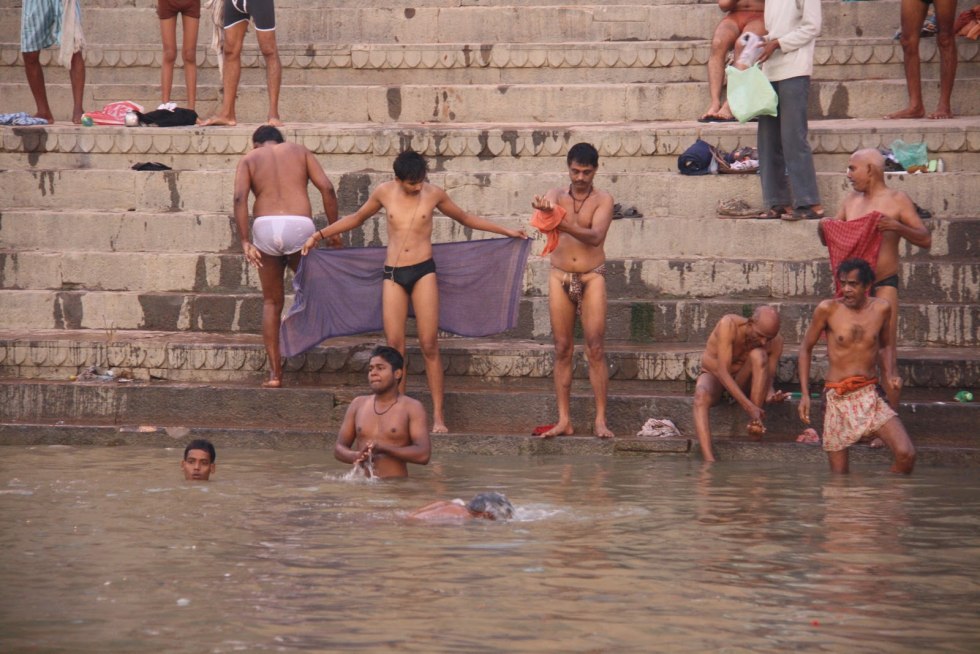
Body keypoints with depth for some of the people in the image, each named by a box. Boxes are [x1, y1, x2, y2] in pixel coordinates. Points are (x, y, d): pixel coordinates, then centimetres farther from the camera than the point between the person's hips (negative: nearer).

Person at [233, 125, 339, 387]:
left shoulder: (249, 159, 17)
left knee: (272, 301, 11)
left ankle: (274, 372, 7)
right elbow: (326, 188, 4)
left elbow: (240, 198, -2)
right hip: (299, 226, -1)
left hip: (265, 227, 1)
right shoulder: (299, 151, 19)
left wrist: (245, 242, -7)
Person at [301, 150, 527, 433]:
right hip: (393, 275, 1)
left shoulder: (433, 194, 1)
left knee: (429, 345, -6)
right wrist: (320, 235, 18)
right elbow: (356, 218, 20)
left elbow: (465, 218, 17)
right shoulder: (384, 192, 3)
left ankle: (438, 416, -4)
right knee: (394, 346, -3)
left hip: (423, 272, -1)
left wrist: (506, 231, 19)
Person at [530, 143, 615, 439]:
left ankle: (600, 420, -5)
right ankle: (564, 420, 5)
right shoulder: (558, 195, 7)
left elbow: (595, 236, -17)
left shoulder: (603, 200, -1)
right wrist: (544, 206, -43)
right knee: (562, 350, 3)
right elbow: (546, 203, -18)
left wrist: (566, 226, -35)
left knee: (596, 349, -7)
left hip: (591, 277, -2)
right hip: (560, 277, 2)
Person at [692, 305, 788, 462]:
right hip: (714, 376, -3)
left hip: (742, 382, 3)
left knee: (759, 355, -29)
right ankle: (709, 461, -51)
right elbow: (722, 372, -33)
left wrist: (770, 395, -36)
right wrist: (749, 406, -41)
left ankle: (755, 425, -28)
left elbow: (768, 377, -10)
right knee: (701, 396, -38)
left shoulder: (775, 342, -16)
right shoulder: (728, 324, -29)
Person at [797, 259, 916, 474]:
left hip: (871, 394, 2)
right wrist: (805, 394, 1)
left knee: (906, 454, -16)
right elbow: (806, 349, 6)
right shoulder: (827, 309, -6)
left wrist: (889, 375, 2)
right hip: (837, 399, -2)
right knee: (839, 475, -2)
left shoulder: (881, 309, 1)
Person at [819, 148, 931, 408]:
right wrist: (823, 228, -3)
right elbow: (828, 240, 20)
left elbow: (925, 240, -7)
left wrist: (897, 226, -23)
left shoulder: (897, 201, -3)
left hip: (883, 283, -6)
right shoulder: (851, 200, 13)